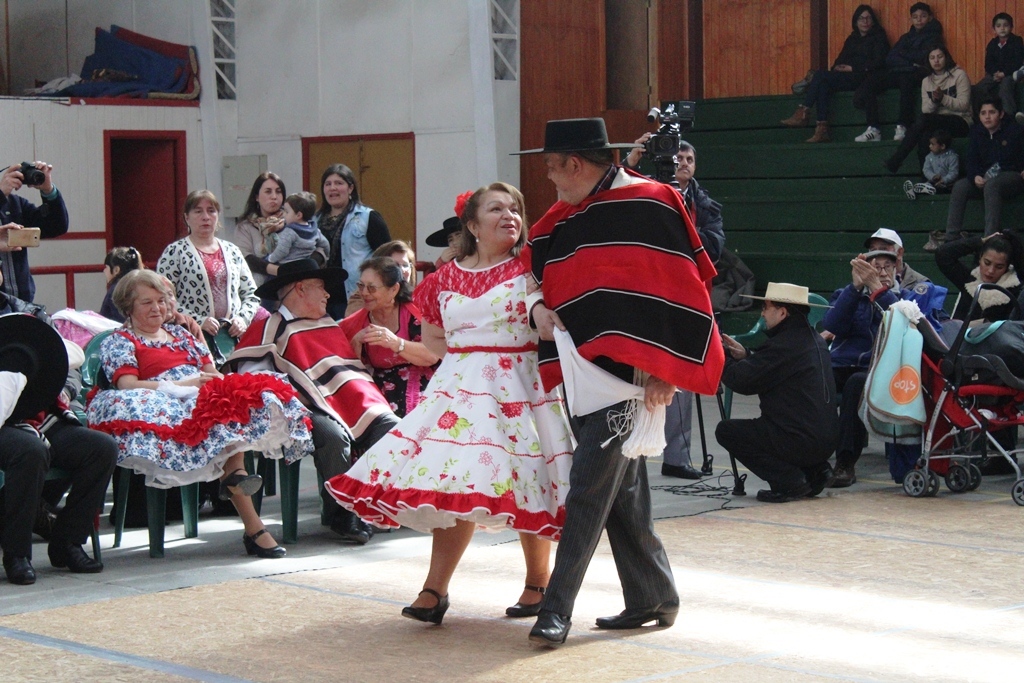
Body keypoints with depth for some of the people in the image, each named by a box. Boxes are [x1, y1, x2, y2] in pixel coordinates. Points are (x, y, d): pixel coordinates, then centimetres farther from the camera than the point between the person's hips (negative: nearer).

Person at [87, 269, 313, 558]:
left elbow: (213, 373, 22)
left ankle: (232, 472, -44)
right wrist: (182, 386, -15)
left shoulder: (180, 334, 31)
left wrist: (215, 382, -5)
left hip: (204, 401, 6)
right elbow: (127, 386, -6)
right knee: (222, 415, -37)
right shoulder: (118, 342, 12)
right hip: (169, 410, -6)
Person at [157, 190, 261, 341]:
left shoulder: (232, 251, 16)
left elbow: (251, 294, 19)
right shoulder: (175, 252, 2)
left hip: (233, 333, 4)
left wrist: (243, 318, 0)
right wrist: (199, 321, -15)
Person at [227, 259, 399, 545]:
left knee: (392, 429, -19)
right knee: (334, 437, -37)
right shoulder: (271, 328, 1)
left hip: (357, 404, 7)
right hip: (315, 409, -7)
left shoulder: (330, 324, 26)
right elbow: (248, 376, -5)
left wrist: (374, 401, 19)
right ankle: (342, 516, -19)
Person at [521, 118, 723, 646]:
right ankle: (652, 598, 22)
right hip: (581, 366, 8)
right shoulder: (560, 220, 13)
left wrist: (659, 365, -15)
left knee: (590, 485, -11)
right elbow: (540, 279, 24)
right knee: (621, 489, 12)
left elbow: (679, 285, -10)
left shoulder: (649, 203, -8)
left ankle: (556, 609, -9)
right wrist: (539, 309, 0)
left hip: (628, 370, -8)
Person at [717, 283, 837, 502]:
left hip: (803, 441, -10)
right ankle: (814, 471, 15)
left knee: (726, 431, 1)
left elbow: (741, 382, -13)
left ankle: (789, 480, -6)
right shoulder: (814, 340, 13)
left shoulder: (784, 345, -16)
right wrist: (745, 356, 15)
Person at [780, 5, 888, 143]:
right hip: (847, 78, 6)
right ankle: (822, 129, -37)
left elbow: (879, 63, -5)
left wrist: (853, 68, -11)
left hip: (865, 78, -6)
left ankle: (803, 113, -27)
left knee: (821, 75, -25)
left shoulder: (879, 37, 8)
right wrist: (837, 68, -3)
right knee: (823, 85, -28)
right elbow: (841, 59, 21)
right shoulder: (852, 39, 26)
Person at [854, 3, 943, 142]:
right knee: (872, 79, -21)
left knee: (906, 78, -41)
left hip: (918, 74, -5)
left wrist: (902, 54, 8)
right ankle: (873, 129, -28)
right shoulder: (906, 37, 27)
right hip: (898, 72, 5)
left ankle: (902, 127, -39)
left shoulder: (933, 36, 13)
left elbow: (924, 57, -5)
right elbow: (890, 59, 12)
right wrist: (910, 62, -5)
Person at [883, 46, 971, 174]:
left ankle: (894, 161, -34)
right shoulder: (926, 81, 13)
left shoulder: (959, 75, -2)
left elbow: (964, 105, -10)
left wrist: (943, 98, -24)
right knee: (924, 136, -34)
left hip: (960, 122, -5)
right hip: (937, 123, 5)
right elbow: (925, 110, 6)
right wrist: (933, 101, -17)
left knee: (925, 120, -33)